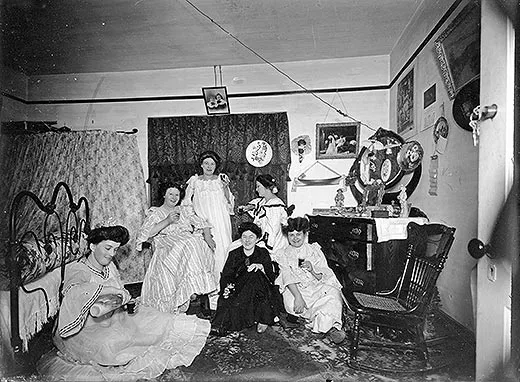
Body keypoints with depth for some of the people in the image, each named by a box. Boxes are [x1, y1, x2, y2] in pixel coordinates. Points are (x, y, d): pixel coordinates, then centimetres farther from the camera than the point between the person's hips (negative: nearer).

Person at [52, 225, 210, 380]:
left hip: (114, 319, 6)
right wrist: (109, 289, -40)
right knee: (109, 346, -35)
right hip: (87, 329, -6)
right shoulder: (76, 270, -17)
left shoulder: (110, 266, 4)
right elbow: (73, 291, -40)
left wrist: (128, 301, -6)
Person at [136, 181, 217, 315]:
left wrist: (208, 237, -4)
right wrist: (167, 221, -12)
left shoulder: (185, 210, 25)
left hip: (190, 241, 3)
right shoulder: (155, 213, 16)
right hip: (167, 247, -3)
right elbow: (144, 233, -2)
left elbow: (202, 224, 16)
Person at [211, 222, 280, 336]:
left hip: (260, 294, 0)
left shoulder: (263, 253, 5)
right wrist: (228, 287, -22)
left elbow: (272, 278, -3)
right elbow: (225, 277, 1)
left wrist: (261, 267, -22)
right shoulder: (234, 254, 8)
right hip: (239, 291, 0)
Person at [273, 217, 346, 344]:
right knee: (292, 303, -32)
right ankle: (330, 325, -18)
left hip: (317, 286, 1)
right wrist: (298, 297, -24)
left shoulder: (314, 250, 14)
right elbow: (287, 277, -7)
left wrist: (312, 269, -18)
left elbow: (324, 276, 5)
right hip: (295, 289, 0)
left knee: (333, 293, -30)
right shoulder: (283, 254, 11)